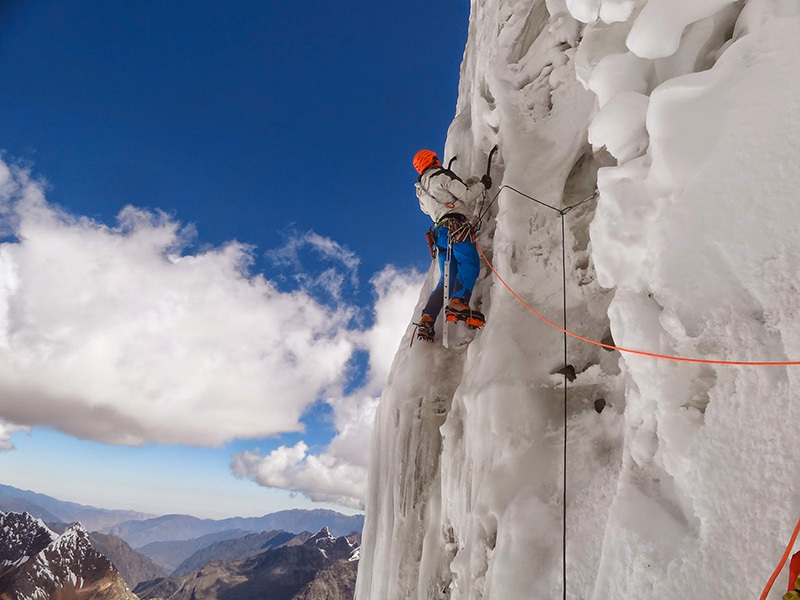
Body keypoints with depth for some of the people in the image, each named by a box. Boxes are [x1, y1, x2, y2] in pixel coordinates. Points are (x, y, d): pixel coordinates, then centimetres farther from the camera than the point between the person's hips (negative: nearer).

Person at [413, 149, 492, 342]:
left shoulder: (422, 190, 26)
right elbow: (467, 196, -4)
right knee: (470, 263, -20)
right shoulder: (441, 177, 4)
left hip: (439, 231, 7)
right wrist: (482, 184, 12)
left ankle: (427, 319, -8)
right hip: (455, 226, -7)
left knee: (448, 279, 3)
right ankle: (458, 302, -43)